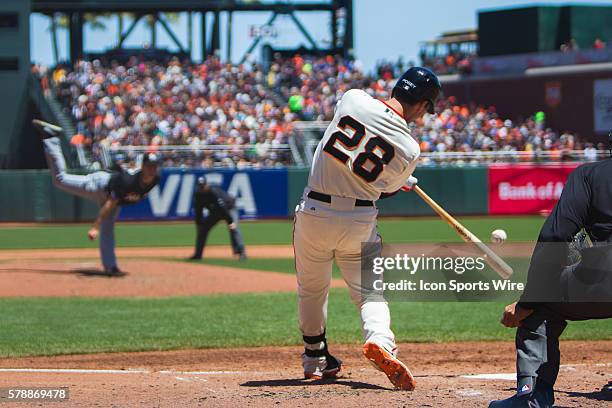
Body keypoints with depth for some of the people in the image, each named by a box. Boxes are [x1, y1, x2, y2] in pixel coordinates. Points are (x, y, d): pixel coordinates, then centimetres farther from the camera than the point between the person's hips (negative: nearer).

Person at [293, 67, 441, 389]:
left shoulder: (352, 98, -7)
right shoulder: (408, 149, -11)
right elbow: (385, 189, 5)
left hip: (313, 214, 2)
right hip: (359, 223, -2)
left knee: (311, 290, 20)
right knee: (369, 291, 10)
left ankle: (315, 360, 31)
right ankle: (380, 340, -19)